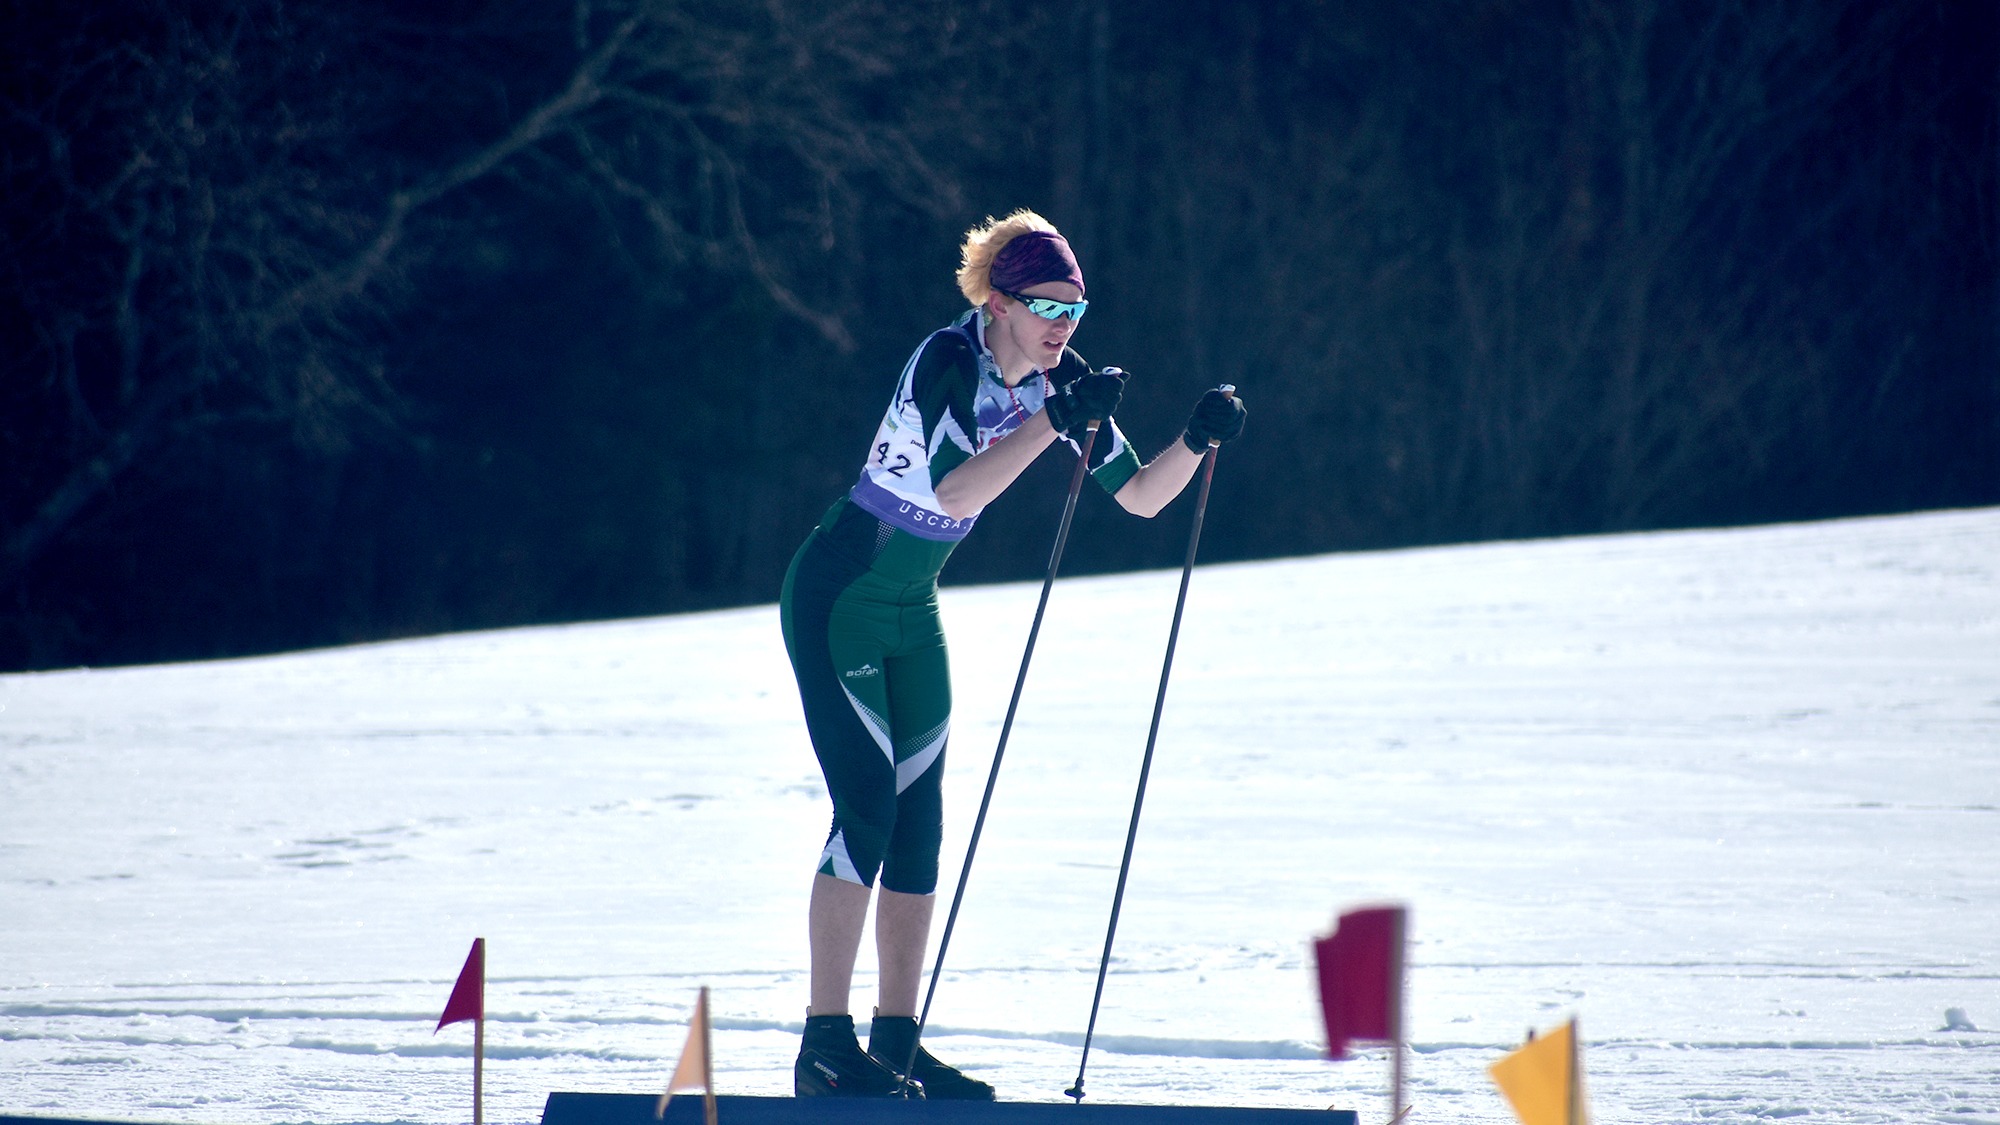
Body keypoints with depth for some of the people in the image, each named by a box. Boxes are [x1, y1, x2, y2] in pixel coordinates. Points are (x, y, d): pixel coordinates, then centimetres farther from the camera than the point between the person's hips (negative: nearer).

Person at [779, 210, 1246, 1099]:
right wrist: (1054, 422, -39)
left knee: (919, 820, 4)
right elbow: (954, 493, -35)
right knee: (868, 802, -15)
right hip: (837, 596, -8)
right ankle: (825, 1044, -15)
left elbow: (1140, 496, 1)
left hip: (910, 612, 8)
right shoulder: (947, 361, -22)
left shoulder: (1055, 383, 0)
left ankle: (897, 1040, 9)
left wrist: (1199, 441, -17)